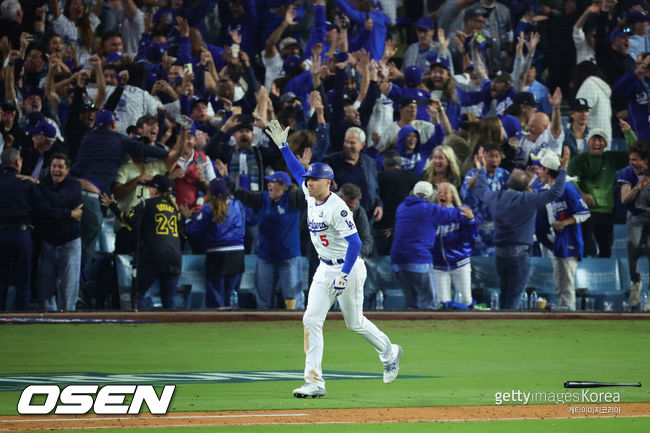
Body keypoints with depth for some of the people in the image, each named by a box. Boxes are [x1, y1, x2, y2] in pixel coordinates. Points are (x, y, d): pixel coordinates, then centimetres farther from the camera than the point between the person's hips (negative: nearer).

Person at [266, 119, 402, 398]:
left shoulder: (337, 208, -23)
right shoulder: (311, 195, 2)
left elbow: (355, 243, -27)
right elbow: (297, 171, 20)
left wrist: (344, 276, -30)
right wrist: (283, 145, 18)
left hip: (348, 268, -8)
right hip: (325, 269, 8)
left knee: (354, 322, 6)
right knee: (312, 319, -6)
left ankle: (389, 353, 35)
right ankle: (315, 382, -11)